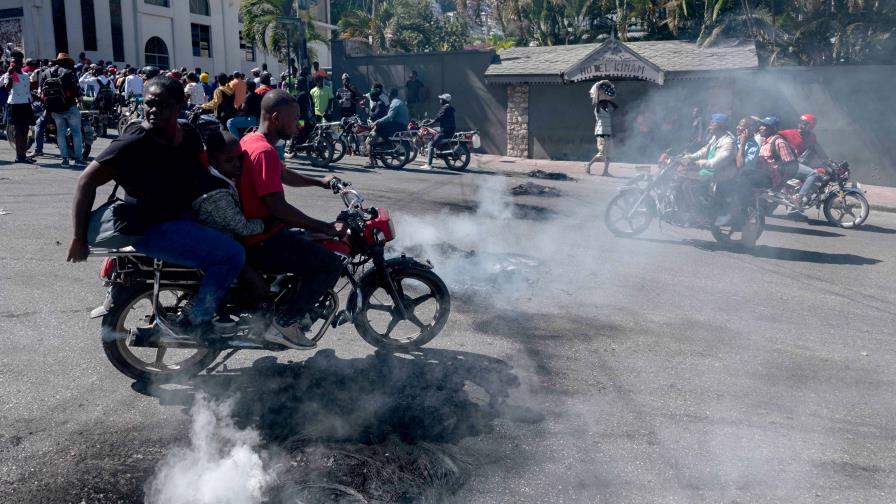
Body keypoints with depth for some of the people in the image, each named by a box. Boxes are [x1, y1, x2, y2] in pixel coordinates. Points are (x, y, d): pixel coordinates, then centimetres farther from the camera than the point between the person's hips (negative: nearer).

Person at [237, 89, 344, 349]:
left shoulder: (251, 140, 10)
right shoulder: (264, 152, -23)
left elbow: (285, 176, 26)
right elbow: (278, 208, -28)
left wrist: (320, 182, 31)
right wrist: (327, 227, -24)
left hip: (252, 230, 11)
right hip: (262, 242, -11)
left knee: (312, 239, 27)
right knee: (331, 264, -14)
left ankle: (295, 309, 25)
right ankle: (285, 324, -7)